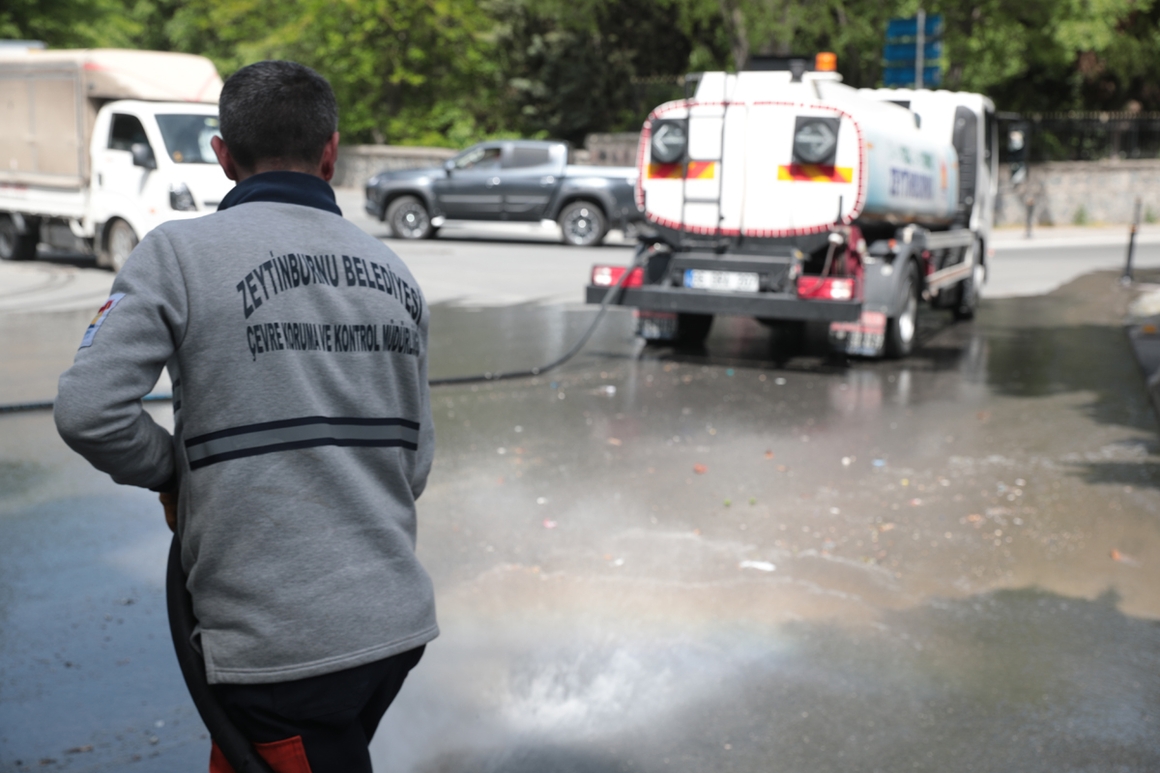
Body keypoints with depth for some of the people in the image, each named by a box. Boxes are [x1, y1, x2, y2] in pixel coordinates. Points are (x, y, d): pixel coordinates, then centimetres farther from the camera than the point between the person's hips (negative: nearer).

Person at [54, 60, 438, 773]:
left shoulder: (181, 251, -7)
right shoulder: (393, 270, 9)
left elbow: (88, 411, -15)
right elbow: (416, 459, 12)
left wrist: (174, 473, 3)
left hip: (280, 643, -6)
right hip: (399, 618, 6)